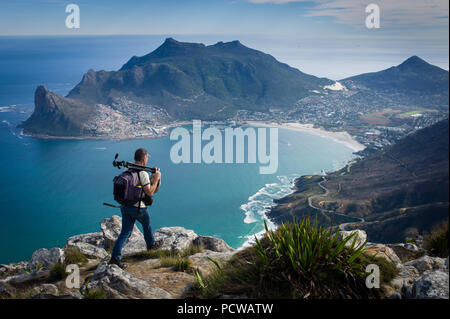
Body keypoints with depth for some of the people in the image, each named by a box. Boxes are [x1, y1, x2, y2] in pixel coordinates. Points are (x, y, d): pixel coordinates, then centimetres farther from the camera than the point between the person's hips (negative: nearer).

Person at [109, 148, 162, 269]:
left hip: (125, 206, 6)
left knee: (125, 232, 6)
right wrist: (156, 179, -7)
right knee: (147, 224, 23)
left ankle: (115, 257, -5)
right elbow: (149, 192, -19)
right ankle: (151, 244, 46)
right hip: (138, 207, -6)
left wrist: (152, 178, 20)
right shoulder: (143, 173, -18)